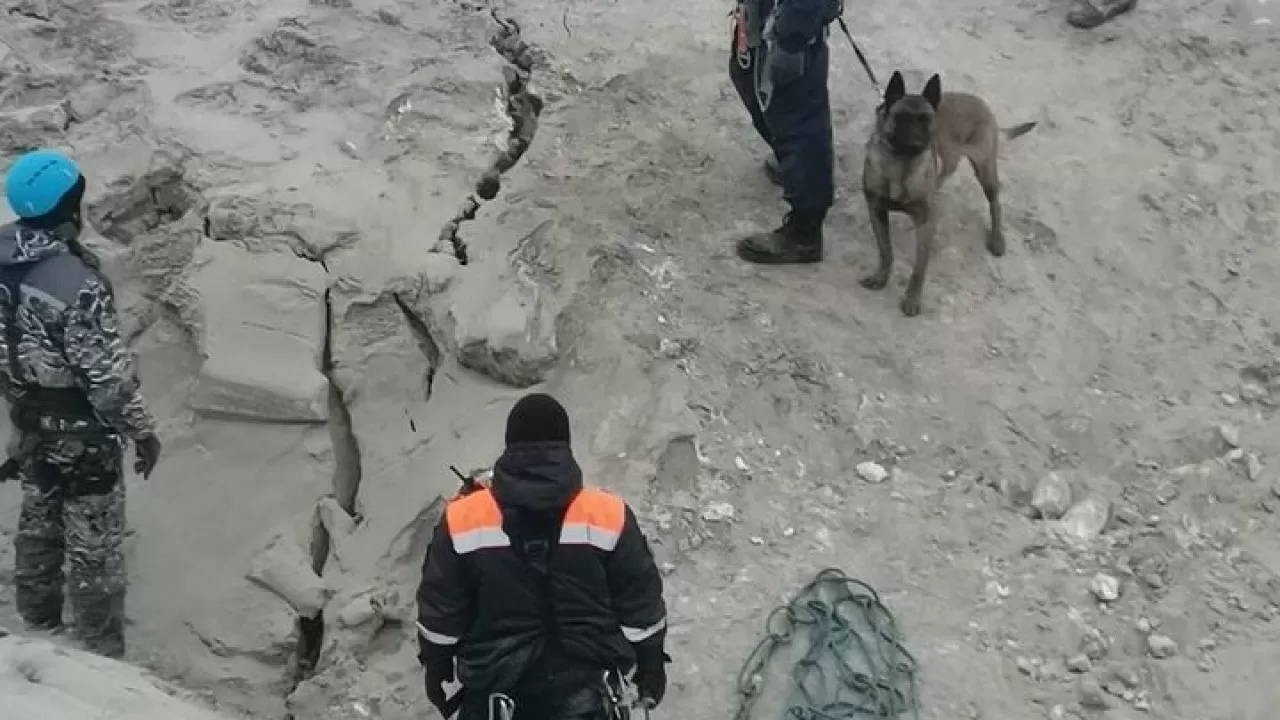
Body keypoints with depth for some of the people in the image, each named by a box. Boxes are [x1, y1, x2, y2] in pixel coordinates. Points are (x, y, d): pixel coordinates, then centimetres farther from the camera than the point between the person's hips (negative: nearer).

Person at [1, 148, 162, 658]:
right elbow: (108, 373, -25)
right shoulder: (76, 282, -32)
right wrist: (141, 430, -11)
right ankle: (101, 654, 21)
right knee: (93, 544, 8)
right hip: (82, 431, -7)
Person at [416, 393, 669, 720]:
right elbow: (641, 605, -5)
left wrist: (436, 665, 13)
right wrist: (651, 662, 11)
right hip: (586, 686, 0)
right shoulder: (609, 517, -14)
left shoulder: (462, 519, -13)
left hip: (494, 681, 0)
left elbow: (440, 608, -3)